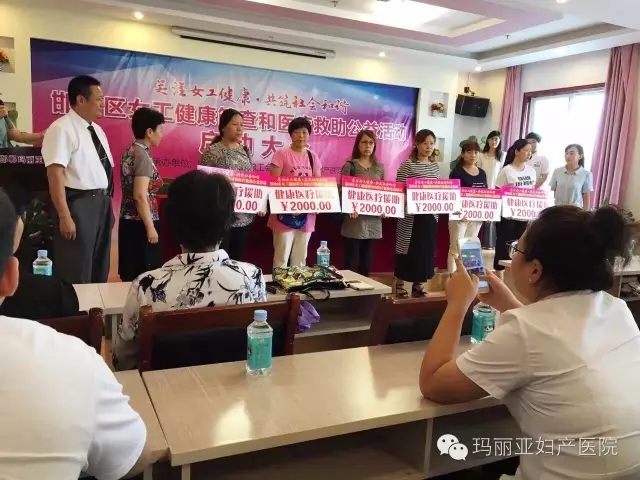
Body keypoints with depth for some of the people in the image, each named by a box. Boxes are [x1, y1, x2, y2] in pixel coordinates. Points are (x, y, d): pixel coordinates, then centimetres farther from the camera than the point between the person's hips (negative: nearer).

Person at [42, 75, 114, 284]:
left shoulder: (97, 130, 13)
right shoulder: (62, 129, -13)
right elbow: (55, 175, -19)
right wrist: (65, 216, -24)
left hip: (102, 203, 8)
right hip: (78, 204, -8)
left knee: (100, 269, 17)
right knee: (77, 273, 0)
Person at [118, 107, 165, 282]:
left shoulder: (129, 151, 10)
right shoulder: (143, 155, -16)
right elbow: (140, 196, -22)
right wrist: (151, 227, -19)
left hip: (128, 220, 9)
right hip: (140, 223, -9)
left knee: (130, 274, 14)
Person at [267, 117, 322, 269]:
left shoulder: (313, 157, 11)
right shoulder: (281, 154, -5)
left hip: (306, 216, 5)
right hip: (285, 215, -5)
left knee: (300, 259, 14)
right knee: (281, 258, -1)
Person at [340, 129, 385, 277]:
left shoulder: (380, 167, 12)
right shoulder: (350, 165, -3)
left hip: (373, 220, 5)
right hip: (355, 219, -5)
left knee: (366, 260, 12)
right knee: (351, 261, -3)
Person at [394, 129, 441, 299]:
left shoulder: (435, 166, 12)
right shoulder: (407, 164, -6)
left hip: (430, 216, 6)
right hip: (411, 216, -5)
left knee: (426, 251, 10)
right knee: (407, 250, 2)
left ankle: (418, 285, 22)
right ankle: (400, 285, 16)